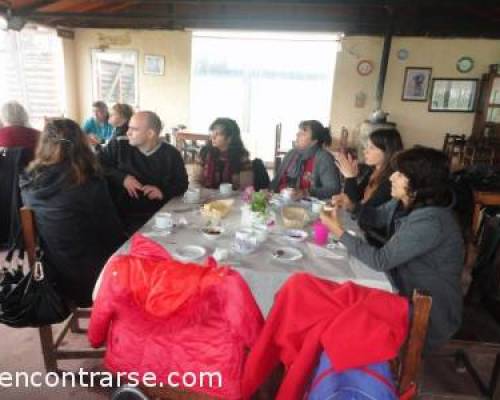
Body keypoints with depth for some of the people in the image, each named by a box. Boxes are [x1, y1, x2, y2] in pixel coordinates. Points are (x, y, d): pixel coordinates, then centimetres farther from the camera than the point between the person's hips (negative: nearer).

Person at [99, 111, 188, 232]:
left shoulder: (171, 154, 5)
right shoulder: (118, 146, 6)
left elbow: (182, 185, 9)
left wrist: (163, 192, -11)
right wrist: (122, 178, -11)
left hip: (156, 217, 0)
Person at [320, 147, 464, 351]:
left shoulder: (430, 221, -31)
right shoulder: (406, 202, -4)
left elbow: (380, 260, -28)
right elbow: (377, 216, 13)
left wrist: (340, 232, -22)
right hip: (409, 291, 7)